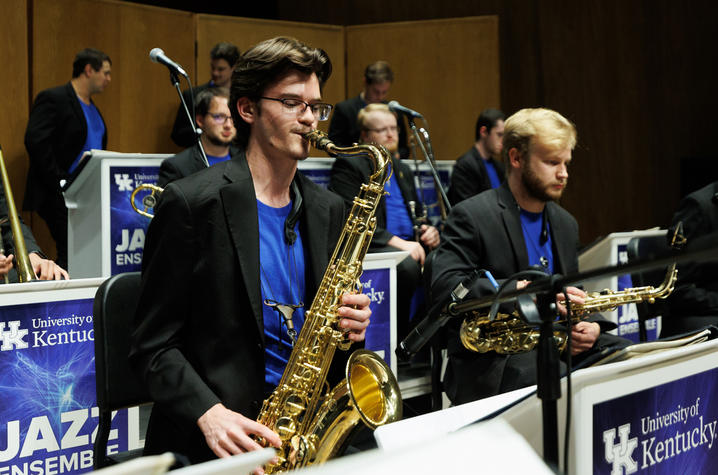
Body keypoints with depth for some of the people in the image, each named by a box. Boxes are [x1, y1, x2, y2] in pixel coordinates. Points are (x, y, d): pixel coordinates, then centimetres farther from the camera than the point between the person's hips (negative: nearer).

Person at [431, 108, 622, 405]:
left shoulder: (564, 223, 19)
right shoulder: (470, 216, -6)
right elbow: (445, 286, -19)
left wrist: (591, 326, 0)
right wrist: (522, 291, -29)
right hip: (490, 363, -7)